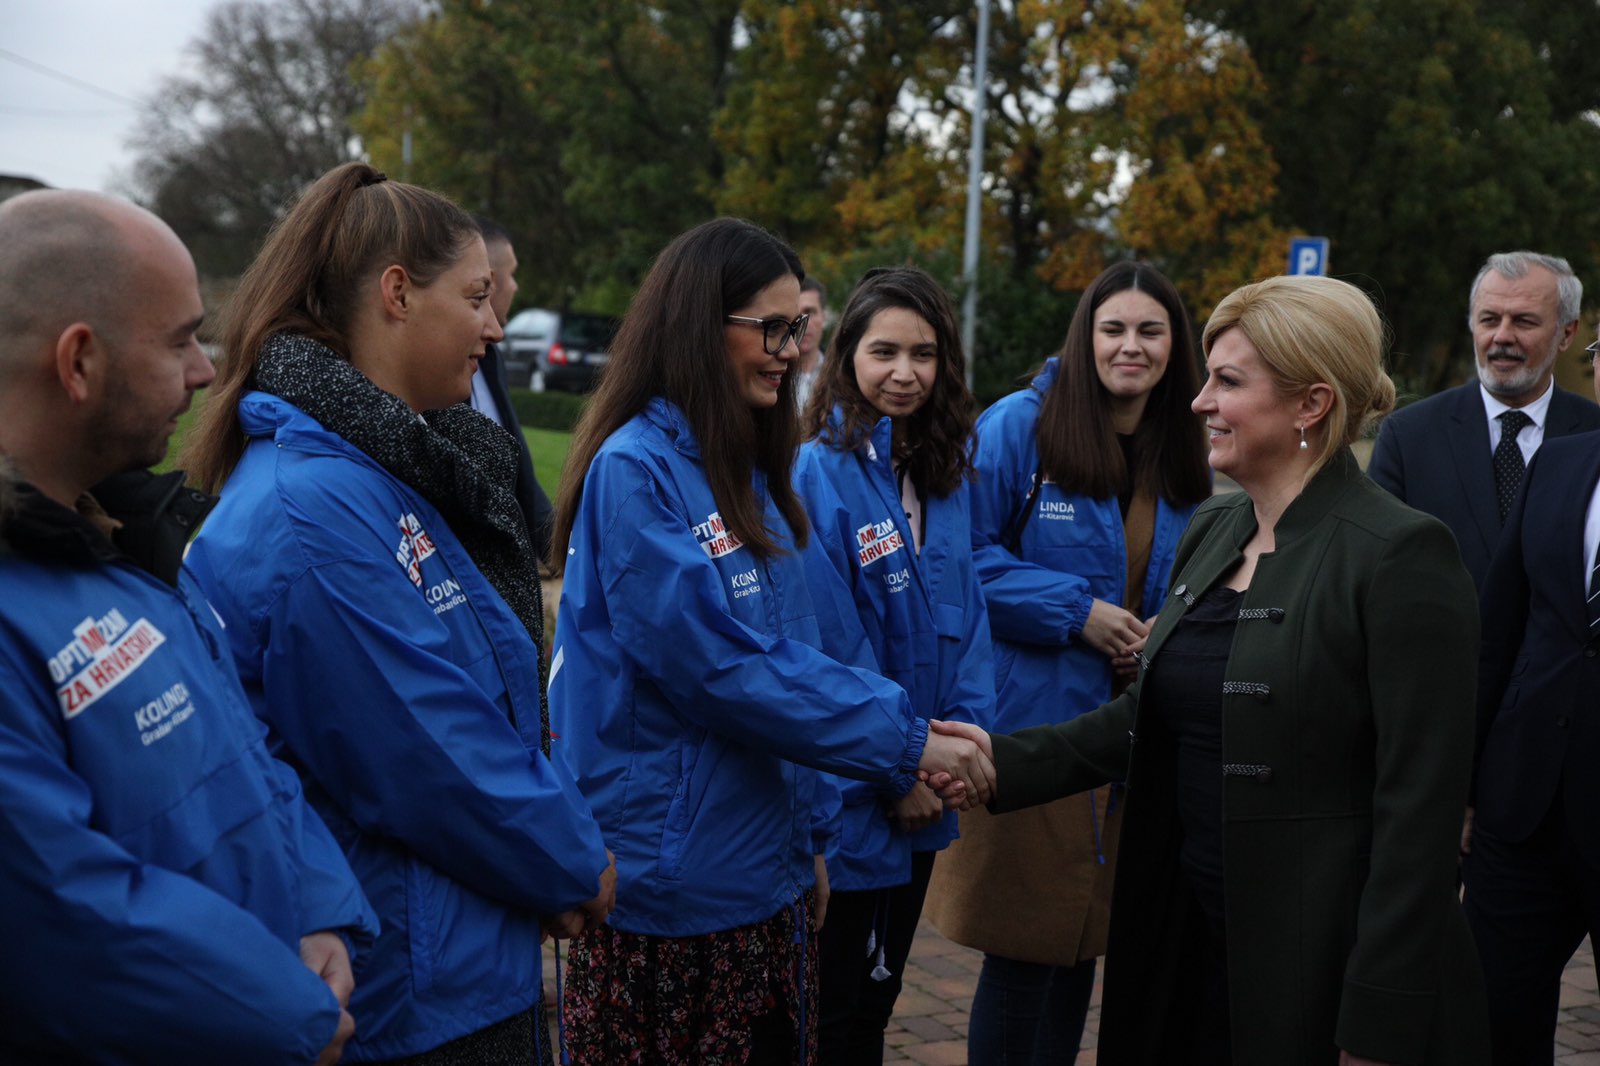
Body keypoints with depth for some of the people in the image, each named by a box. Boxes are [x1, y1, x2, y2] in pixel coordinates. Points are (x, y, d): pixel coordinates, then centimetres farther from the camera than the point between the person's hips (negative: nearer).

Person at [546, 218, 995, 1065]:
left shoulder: (750, 475, 11)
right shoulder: (635, 470, -14)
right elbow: (718, 668, -20)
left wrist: (812, 830, 9)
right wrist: (903, 744, -17)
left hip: (766, 873, 8)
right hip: (671, 894, -8)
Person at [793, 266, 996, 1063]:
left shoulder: (944, 475, 6)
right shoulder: (821, 471, -16)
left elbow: (966, 618, 8)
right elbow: (820, 643, -19)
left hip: (920, 796, 7)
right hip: (848, 806, -7)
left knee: (878, 992, 20)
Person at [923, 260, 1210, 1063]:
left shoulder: (1184, 464, 10)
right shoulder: (1019, 426, -7)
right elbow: (965, 555, -10)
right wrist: (1075, 611, -16)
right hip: (1033, 726, -5)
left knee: (1082, 940, 15)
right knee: (1023, 951, 0)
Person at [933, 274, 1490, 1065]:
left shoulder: (1400, 555, -15)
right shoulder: (1210, 531, 10)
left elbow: (1419, 806, -17)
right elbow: (1150, 714, 16)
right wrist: (1007, 763, 1)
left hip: (1320, 967, -7)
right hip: (1193, 942, 7)